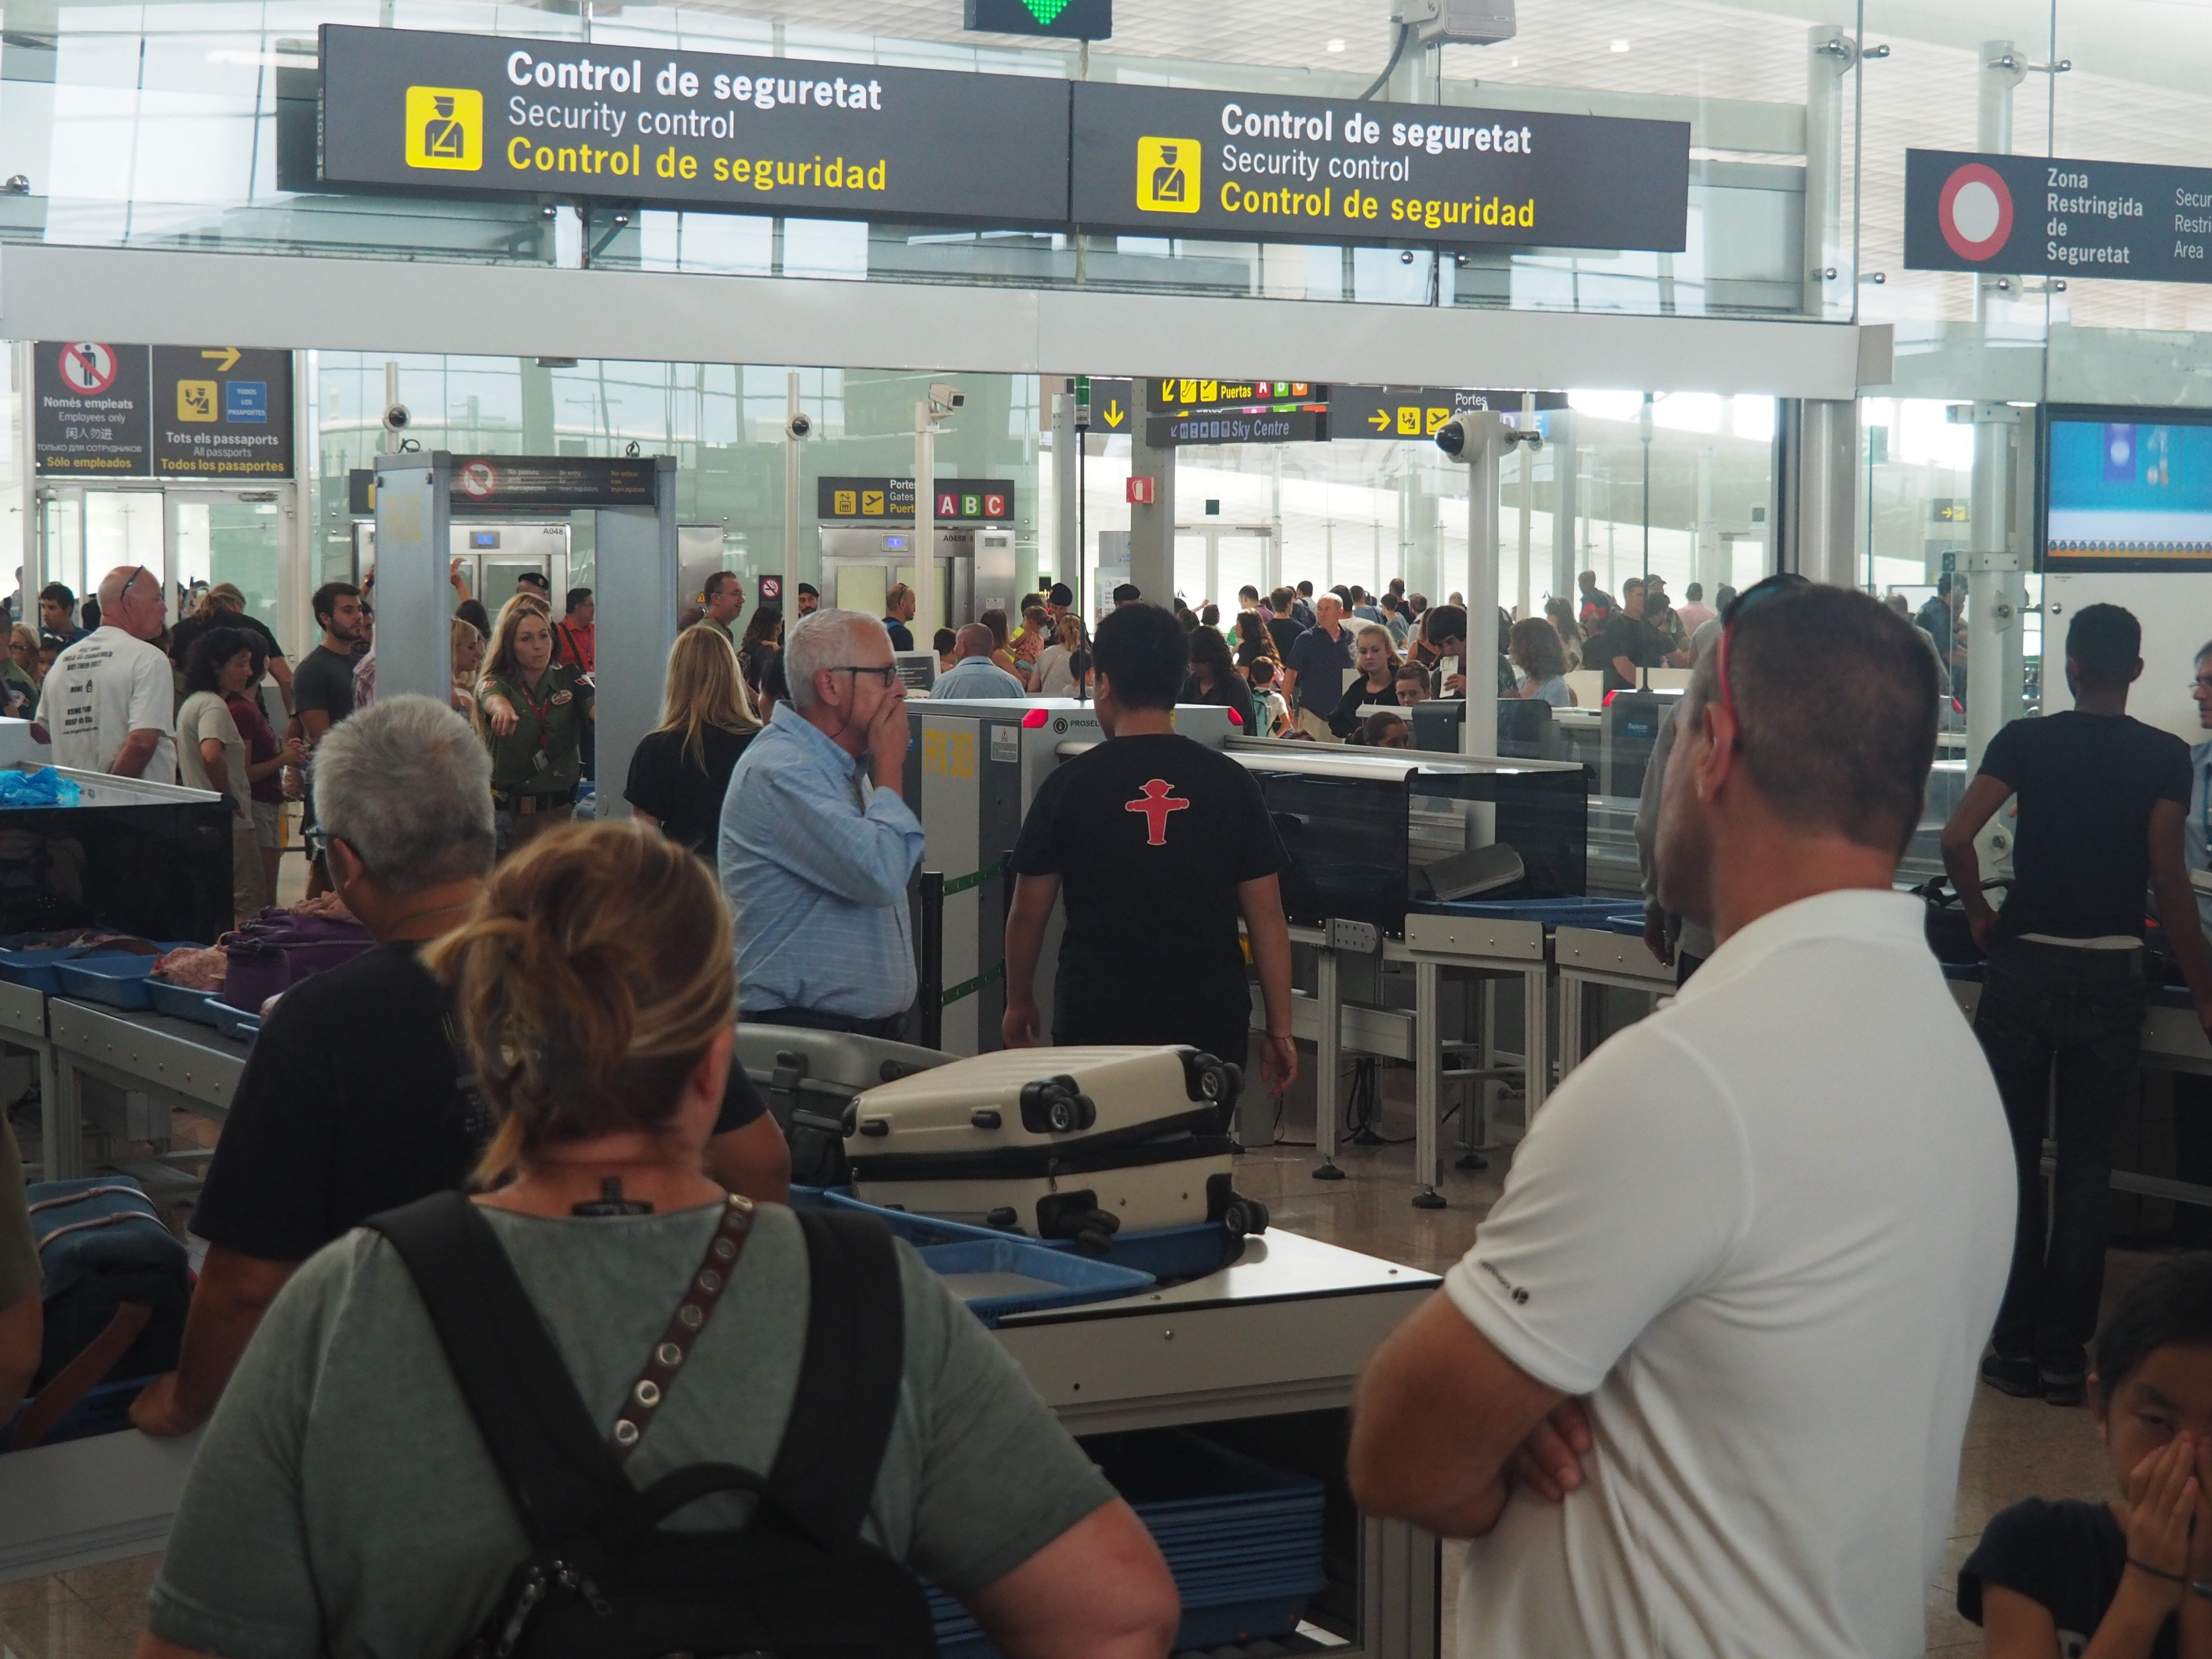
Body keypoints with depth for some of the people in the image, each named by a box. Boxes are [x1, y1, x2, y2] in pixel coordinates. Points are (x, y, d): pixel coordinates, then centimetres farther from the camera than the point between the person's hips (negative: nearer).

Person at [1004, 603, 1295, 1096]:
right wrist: (1280, 1028, 7)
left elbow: (1028, 913, 2)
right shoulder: (1230, 782, 0)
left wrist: (1019, 1004, 17)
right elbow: (1267, 915, 0)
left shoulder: (1069, 785, -4)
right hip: (1211, 1019, 1)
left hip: (1099, 1019, -1)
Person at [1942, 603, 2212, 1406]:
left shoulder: (2026, 740, -3)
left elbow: (1956, 838, -13)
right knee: (2086, 1161, 7)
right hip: (2112, 974, 0)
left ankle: (2015, 1345, 12)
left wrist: (1981, 916, 4)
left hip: (2024, 967, 0)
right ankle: (2065, 1354, 7)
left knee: (2014, 1155, 9)